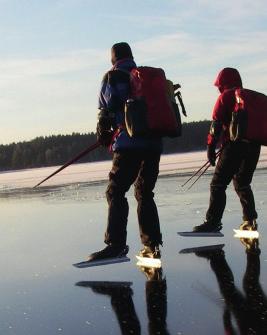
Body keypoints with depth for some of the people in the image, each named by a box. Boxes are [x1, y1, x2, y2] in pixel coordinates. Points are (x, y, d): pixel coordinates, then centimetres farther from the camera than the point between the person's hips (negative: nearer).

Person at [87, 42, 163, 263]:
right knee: (145, 193, 14)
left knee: (116, 192, -5)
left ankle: (116, 244, -16)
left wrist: (103, 136, 14)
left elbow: (106, 111, 0)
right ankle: (152, 244, 11)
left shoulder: (111, 78, 1)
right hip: (154, 143, 6)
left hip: (128, 143, -6)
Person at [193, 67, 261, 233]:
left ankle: (213, 222, -13)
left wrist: (211, 146, -7)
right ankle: (250, 220, 14)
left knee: (218, 184, -5)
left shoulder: (226, 97, -1)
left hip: (234, 145, -7)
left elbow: (217, 123, -9)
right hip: (254, 146, 7)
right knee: (242, 183, 20)